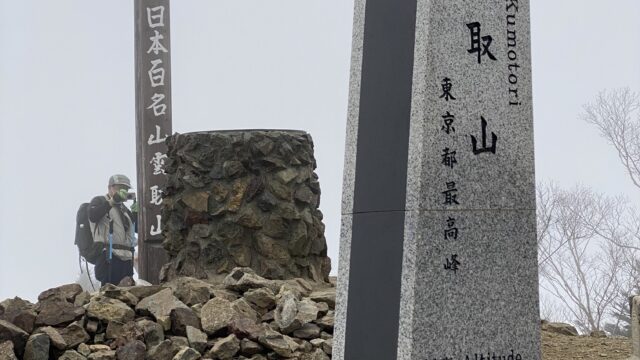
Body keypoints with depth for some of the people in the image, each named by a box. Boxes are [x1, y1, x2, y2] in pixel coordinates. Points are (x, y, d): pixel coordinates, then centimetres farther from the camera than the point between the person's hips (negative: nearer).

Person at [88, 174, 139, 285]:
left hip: (127, 259, 8)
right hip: (109, 258, -8)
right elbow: (93, 216, -16)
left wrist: (136, 213, 3)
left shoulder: (123, 208, 27)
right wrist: (112, 201, -22)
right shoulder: (100, 201, 6)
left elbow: (137, 229, 21)